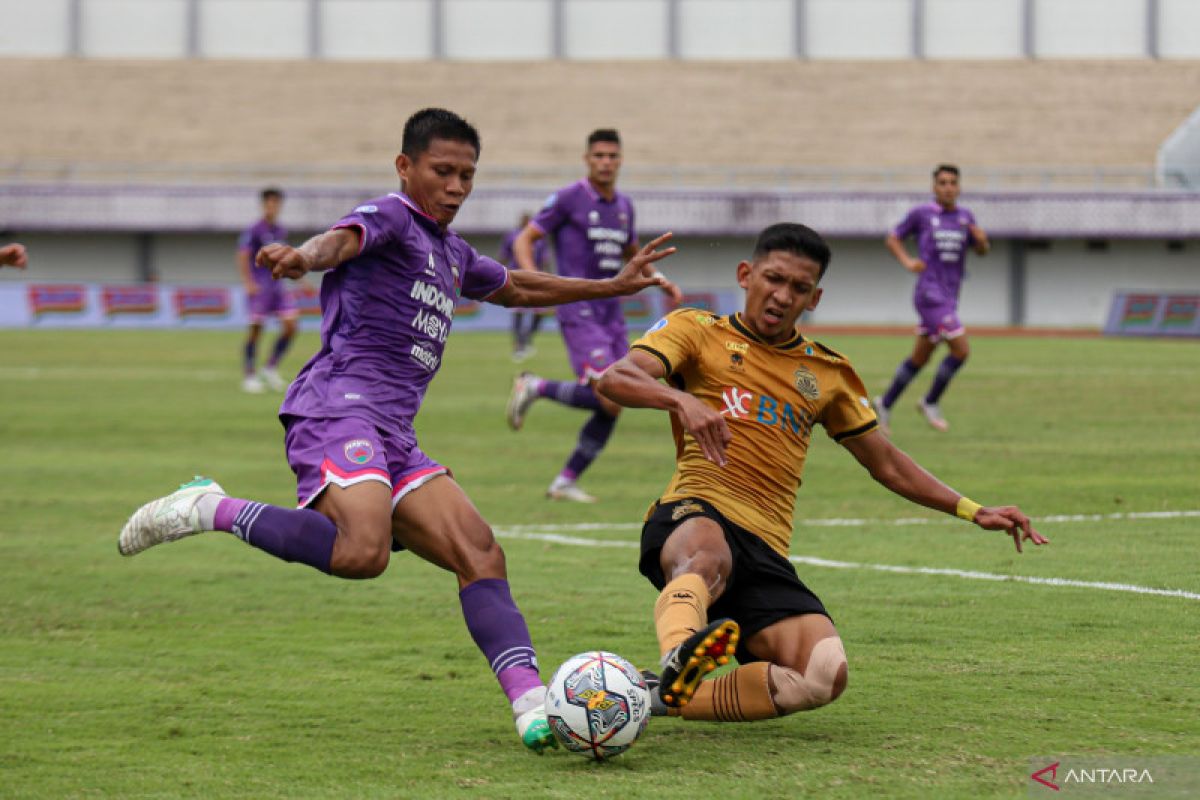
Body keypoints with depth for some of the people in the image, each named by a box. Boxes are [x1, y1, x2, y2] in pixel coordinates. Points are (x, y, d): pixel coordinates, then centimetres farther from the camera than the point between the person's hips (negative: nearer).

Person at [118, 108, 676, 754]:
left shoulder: (451, 253, 28)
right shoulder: (391, 217, 0)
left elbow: (514, 287, 47)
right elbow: (344, 239, -24)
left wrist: (611, 286, 49)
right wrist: (306, 257, -48)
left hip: (392, 436, 9)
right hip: (338, 405, -9)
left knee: (479, 553, -5)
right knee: (363, 551, -32)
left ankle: (532, 705, -13)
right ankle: (210, 510, -16)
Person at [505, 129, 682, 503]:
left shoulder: (623, 205, 14)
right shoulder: (568, 199, -6)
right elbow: (524, 240, -4)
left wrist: (662, 282, 13)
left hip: (612, 314, 7)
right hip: (579, 314, -7)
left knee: (612, 409, 2)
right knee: (608, 400, -19)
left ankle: (565, 482, 12)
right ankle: (535, 386, 3)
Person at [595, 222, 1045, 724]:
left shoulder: (827, 372, 23)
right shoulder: (697, 331, 10)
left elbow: (886, 463, 31)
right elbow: (615, 379, -7)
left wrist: (974, 511, 21)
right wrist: (681, 400, -28)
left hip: (765, 552, 4)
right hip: (693, 514, -4)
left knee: (825, 677, -24)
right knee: (709, 554, -44)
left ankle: (667, 695, -27)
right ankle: (676, 659, -70)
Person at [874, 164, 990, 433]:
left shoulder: (965, 216, 10)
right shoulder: (921, 214, -4)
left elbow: (982, 250, 12)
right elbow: (893, 239, 6)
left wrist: (981, 238, -11)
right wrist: (907, 262, -11)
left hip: (949, 297, 6)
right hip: (930, 296, -6)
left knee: (920, 358, 13)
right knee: (961, 351, -14)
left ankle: (884, 404, 27)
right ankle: (930, 403, 3)